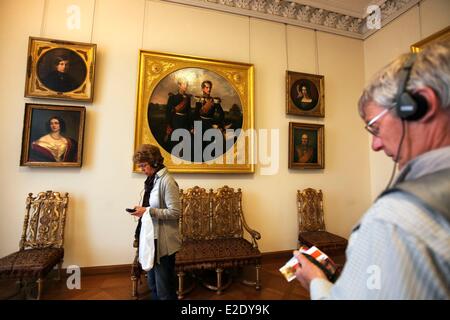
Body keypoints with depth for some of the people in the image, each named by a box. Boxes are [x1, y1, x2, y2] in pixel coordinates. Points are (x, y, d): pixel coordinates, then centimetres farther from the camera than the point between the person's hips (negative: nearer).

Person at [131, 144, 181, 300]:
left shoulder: (167, 181, -18)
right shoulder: (152, 180, 10)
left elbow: (175, 212, -22)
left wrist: (147, 211, -21)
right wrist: (142, 210, 2)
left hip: (163, 242, -9)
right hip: (151, 238, 9)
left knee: (164, 289, 7)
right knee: (153, 285, 23)